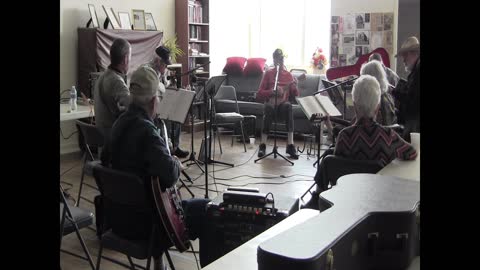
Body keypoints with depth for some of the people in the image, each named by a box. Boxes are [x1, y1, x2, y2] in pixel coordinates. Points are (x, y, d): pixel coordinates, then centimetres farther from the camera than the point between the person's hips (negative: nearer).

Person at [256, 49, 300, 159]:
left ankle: (290, 144, -39)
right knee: (268, 108, -38)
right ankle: (263, 145, -36)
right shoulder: (268, 73, 7)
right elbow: (259, 94, 0)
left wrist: (294, 86, -13)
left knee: (288, 106, -35)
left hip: (283, 104, 1)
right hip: (270, 102, -1)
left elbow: (295, 95, 8)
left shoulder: (288, 74, 13)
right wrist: (272, 91, -17)